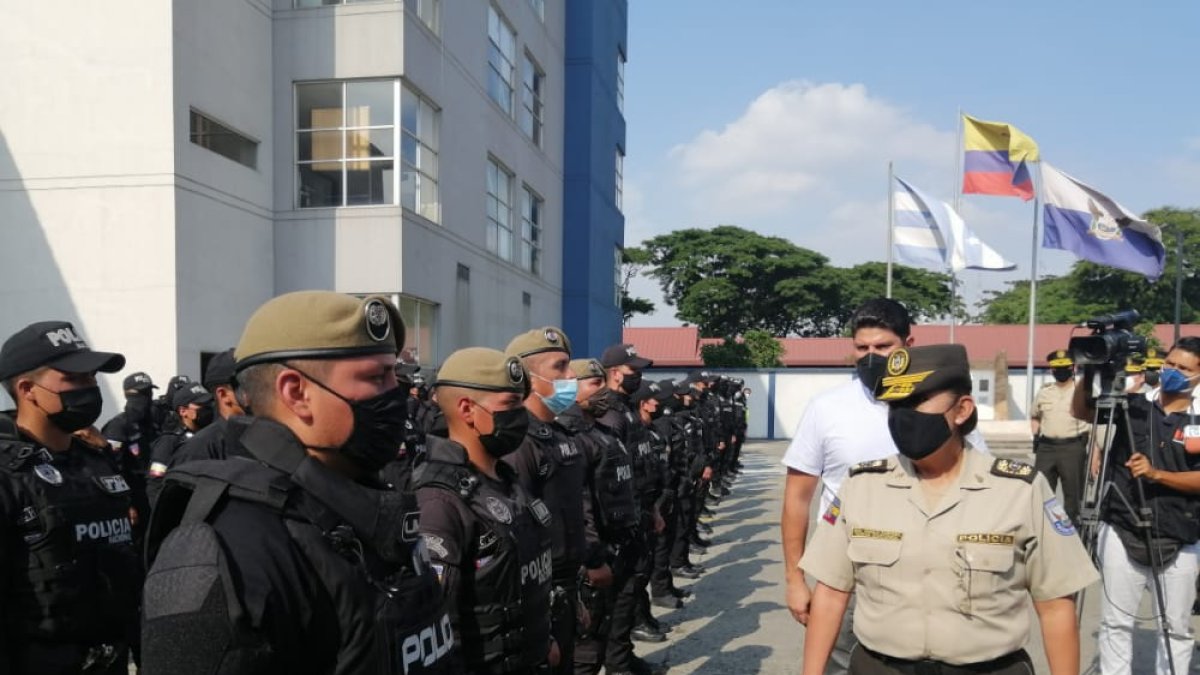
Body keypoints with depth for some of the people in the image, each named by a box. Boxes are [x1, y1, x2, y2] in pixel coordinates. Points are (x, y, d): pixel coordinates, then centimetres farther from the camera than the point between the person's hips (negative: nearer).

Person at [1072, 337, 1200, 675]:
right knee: (1116, 622, 5)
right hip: (1122, 534, 0)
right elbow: (1081, 410, -3)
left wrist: (1156, 473, -21)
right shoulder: (1132, 406, 2)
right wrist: (1091, 371, -18)